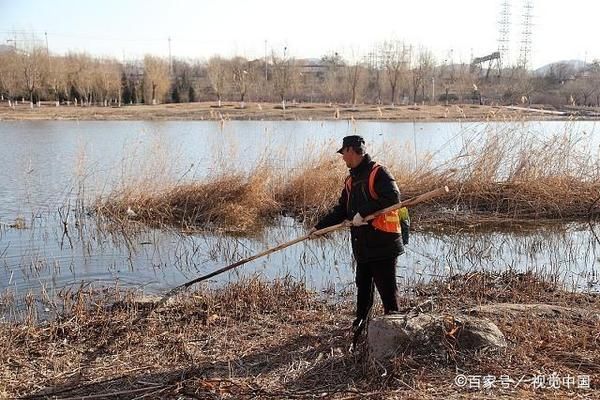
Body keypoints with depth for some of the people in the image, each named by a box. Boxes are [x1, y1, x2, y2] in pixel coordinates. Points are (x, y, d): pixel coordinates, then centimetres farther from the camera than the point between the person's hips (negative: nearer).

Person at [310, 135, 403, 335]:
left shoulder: (378, 173, -9)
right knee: (363, 289, 16)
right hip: (362, 245, 9)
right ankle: (360, 325, 28)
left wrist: (364, 213, -22)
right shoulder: (351, 180, 18)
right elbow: (341, 210, 22)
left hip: (382, 244, -9)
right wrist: (319, 226, 16)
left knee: (387, 289, -1)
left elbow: (393, 197, -22)